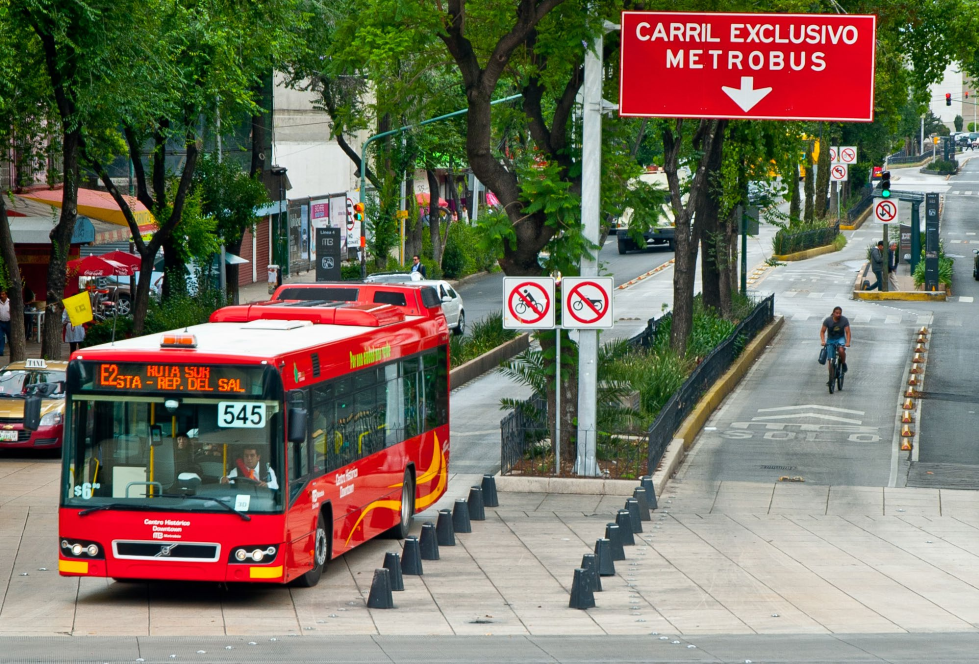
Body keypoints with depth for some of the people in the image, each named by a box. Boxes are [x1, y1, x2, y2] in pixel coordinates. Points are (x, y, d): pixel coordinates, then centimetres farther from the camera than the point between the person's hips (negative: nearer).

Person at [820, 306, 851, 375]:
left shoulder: (844, 320, -14)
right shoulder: (828, 320, -14)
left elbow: (847, 332, -15)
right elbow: (822, 331, -10)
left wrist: (848, 342, -30)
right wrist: (823, 341, -27)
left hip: (840, 339, -1)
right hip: (830, 339, 1)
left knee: (841, 350, -32)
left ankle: (843, 364, -6)